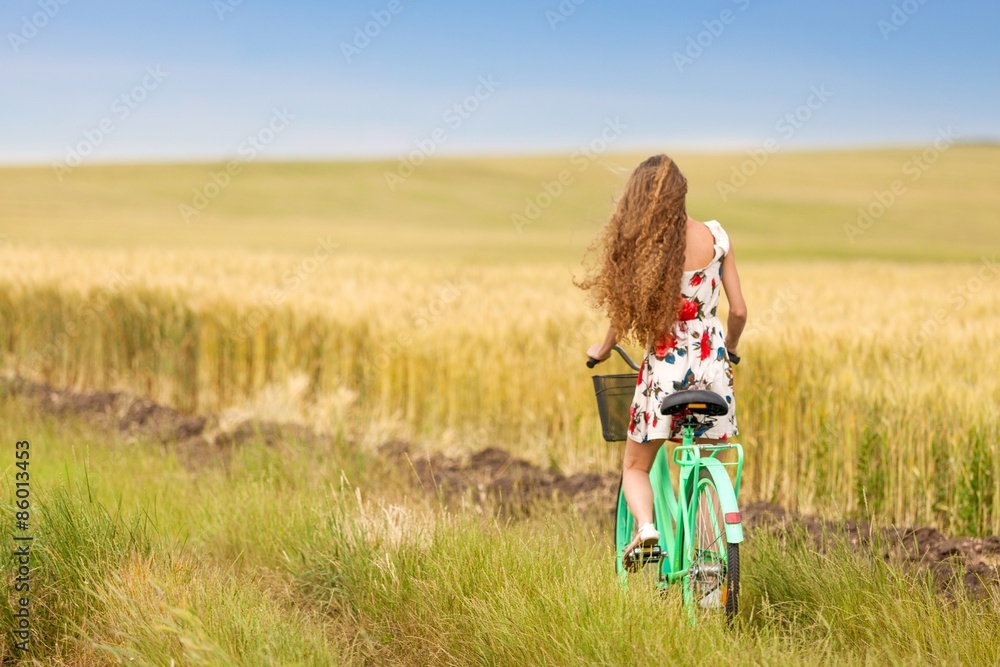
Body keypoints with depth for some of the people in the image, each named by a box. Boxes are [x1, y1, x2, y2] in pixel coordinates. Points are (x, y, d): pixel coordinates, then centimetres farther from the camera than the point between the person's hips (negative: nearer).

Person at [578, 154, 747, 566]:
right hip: (712, 368, 2)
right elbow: (739, 310, 2)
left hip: (664, 368, -2)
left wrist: (602, 350, 18)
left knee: (635, 467, 14)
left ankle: (645, 526, -14)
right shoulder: (715, 236, -2)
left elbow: (626, 313, -2)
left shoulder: (643, 246, -8)